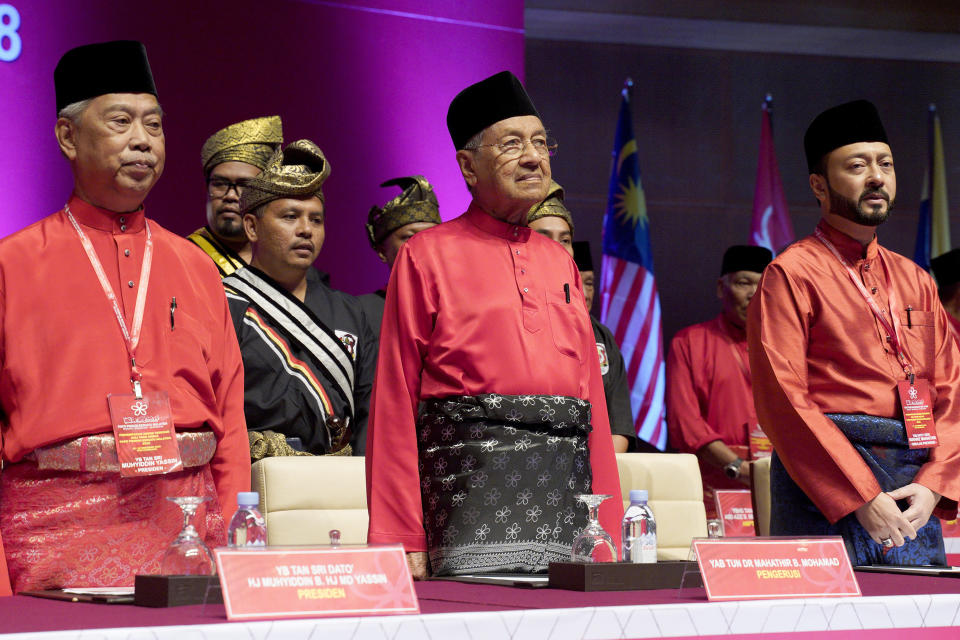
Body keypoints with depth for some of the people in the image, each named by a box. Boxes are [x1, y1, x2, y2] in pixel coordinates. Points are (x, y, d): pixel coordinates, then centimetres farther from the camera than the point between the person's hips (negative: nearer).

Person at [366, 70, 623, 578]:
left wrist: (609, 530, 13)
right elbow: (396, 404, -2)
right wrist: (404, 542, -8)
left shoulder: (560, 263, 20)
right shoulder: (426, 256, 3)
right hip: (475, 474, -5)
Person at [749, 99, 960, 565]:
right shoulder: (791, 275, -2)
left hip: (916, 502, 5)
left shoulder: (916, 281, 17)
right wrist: (862, 497, -16)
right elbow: (783, 401, -11)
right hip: (825, 498, -5)